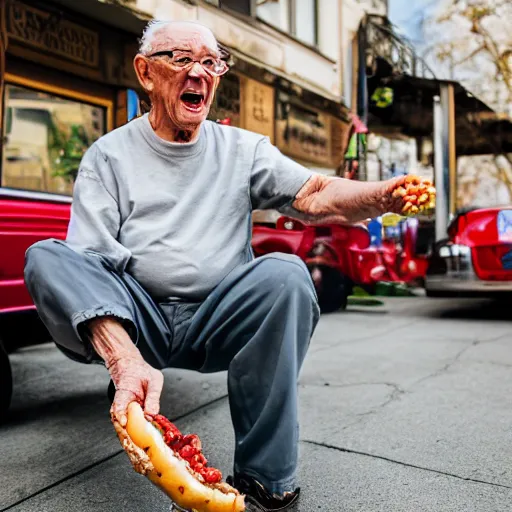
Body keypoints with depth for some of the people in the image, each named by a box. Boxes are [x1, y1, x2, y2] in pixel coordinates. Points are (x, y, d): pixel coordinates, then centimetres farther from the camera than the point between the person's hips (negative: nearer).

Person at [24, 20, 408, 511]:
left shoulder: (243, 150, 11)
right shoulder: (109, 155, 4)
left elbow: (316, 197, -4)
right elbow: (86, 264, -9)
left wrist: (386, 195, -28)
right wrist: (128, 362, -28)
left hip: (215, 323, 1)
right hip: (132, 320, 0)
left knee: (285, 273, -28)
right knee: (46, 257, -20)